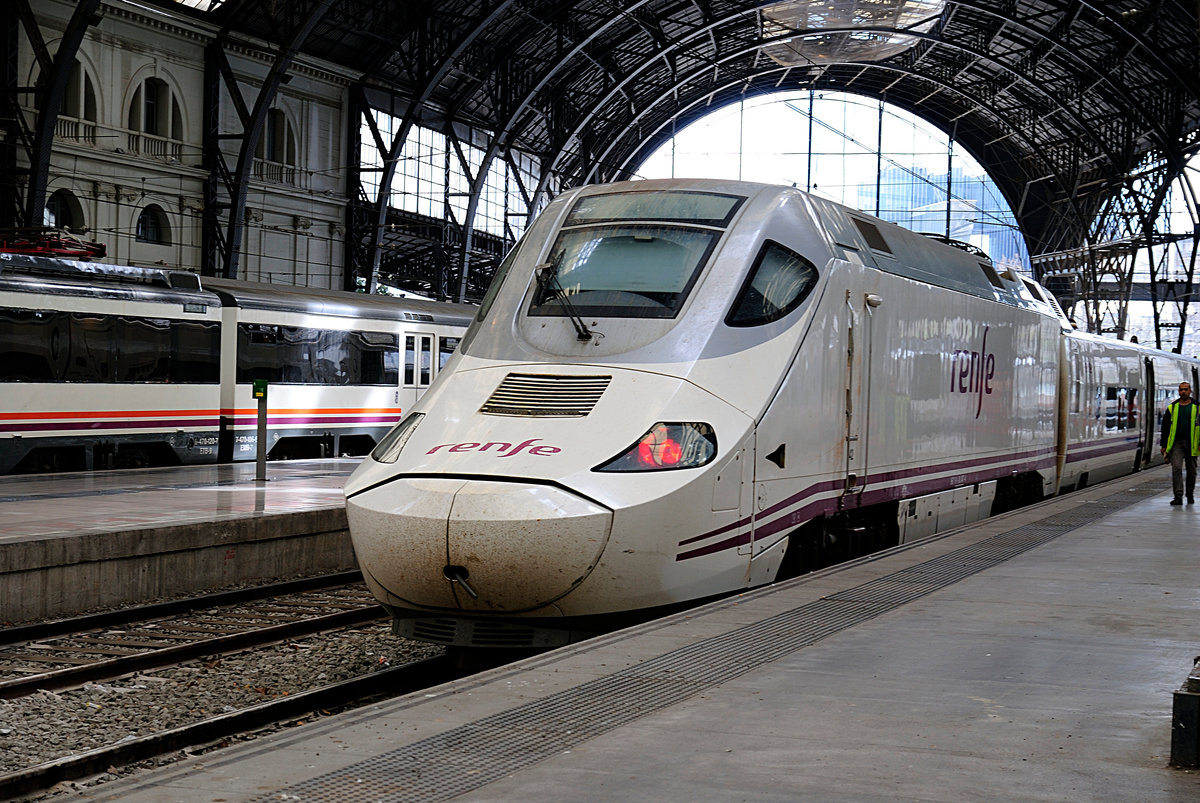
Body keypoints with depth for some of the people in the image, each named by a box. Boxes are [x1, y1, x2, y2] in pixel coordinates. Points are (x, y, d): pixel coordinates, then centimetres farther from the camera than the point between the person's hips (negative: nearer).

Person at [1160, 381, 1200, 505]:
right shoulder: (1172, 408, 8)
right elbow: (1165, 428, 11)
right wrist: (1164, 445, 7)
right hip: (1176, 443, 0)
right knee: (1176, 468, -14)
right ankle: (1178, 497, -18)